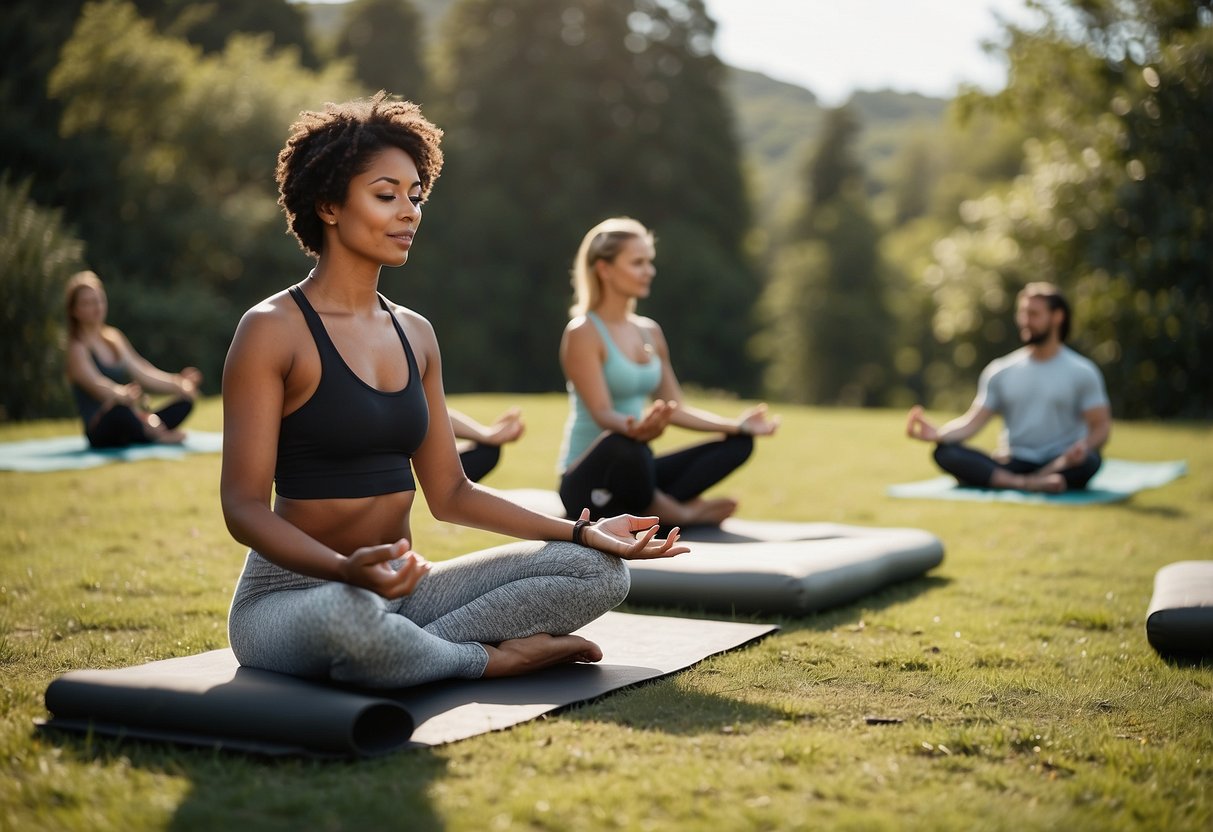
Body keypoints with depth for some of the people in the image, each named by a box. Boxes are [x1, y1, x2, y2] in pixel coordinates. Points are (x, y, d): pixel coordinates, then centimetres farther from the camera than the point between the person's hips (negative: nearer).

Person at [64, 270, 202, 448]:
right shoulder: (76, 348, -4)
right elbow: (95, 383, -22)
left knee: (185, 400, -8)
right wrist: (122, 394, -43)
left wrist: (177, 383, -4)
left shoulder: (114, 337, 18)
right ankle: (157, 435, -19)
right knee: (120, 409, -40)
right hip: (100, 432, -7)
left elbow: (141, 372, 13)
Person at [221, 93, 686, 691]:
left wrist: (583, 531, 3)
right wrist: (346, 570, -35)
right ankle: (489, 657, -12)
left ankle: (417, 649, -16)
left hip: (401, 594, 6)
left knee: (600, 570, -6)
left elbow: (450, 494, 13)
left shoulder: (415, 335, 10)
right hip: (292, 593, -6)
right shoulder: (272, 331, -10)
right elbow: (244, 507, -16)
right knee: (349, 615, -42)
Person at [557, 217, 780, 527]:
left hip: (632, 471, 8)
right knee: (623, 445, -41)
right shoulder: (583, 332, -11)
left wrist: (737, 424, 3)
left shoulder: (650, 331, 12)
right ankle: (680, 513, -14)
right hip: (590, 483, -8)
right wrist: (635, 429, -43)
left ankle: (651, 509, -20)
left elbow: (675, 409, 13)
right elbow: (602, 414, -21)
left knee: (738, 442, -1)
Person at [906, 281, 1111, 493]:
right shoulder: (1000, 371, 10)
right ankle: (1027, 484, -40)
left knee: (1089, 460, -37)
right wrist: (936, 433, -17)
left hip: (1061, 466, -2)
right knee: (945, 451, -25)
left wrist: (1085, 446, -24)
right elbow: (973, 422, 3)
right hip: (1012, 465, 2)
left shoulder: (1082, 372, 4)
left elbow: (1101, 426, 1)